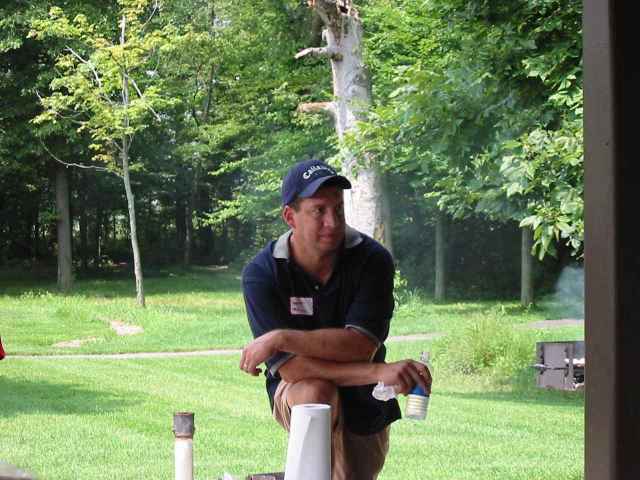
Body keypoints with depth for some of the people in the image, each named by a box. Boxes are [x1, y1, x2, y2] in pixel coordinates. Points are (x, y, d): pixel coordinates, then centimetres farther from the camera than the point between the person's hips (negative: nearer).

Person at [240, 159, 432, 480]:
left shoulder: (373, 260, -19)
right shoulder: (261, 274, -21)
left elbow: (360, 345, -29)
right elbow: (290, 367, -29)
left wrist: (282, 338, -36)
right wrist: (379, 372, -38)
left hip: (364, 404, 3)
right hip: (296, 394, -3)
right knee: (316, 391, -36)